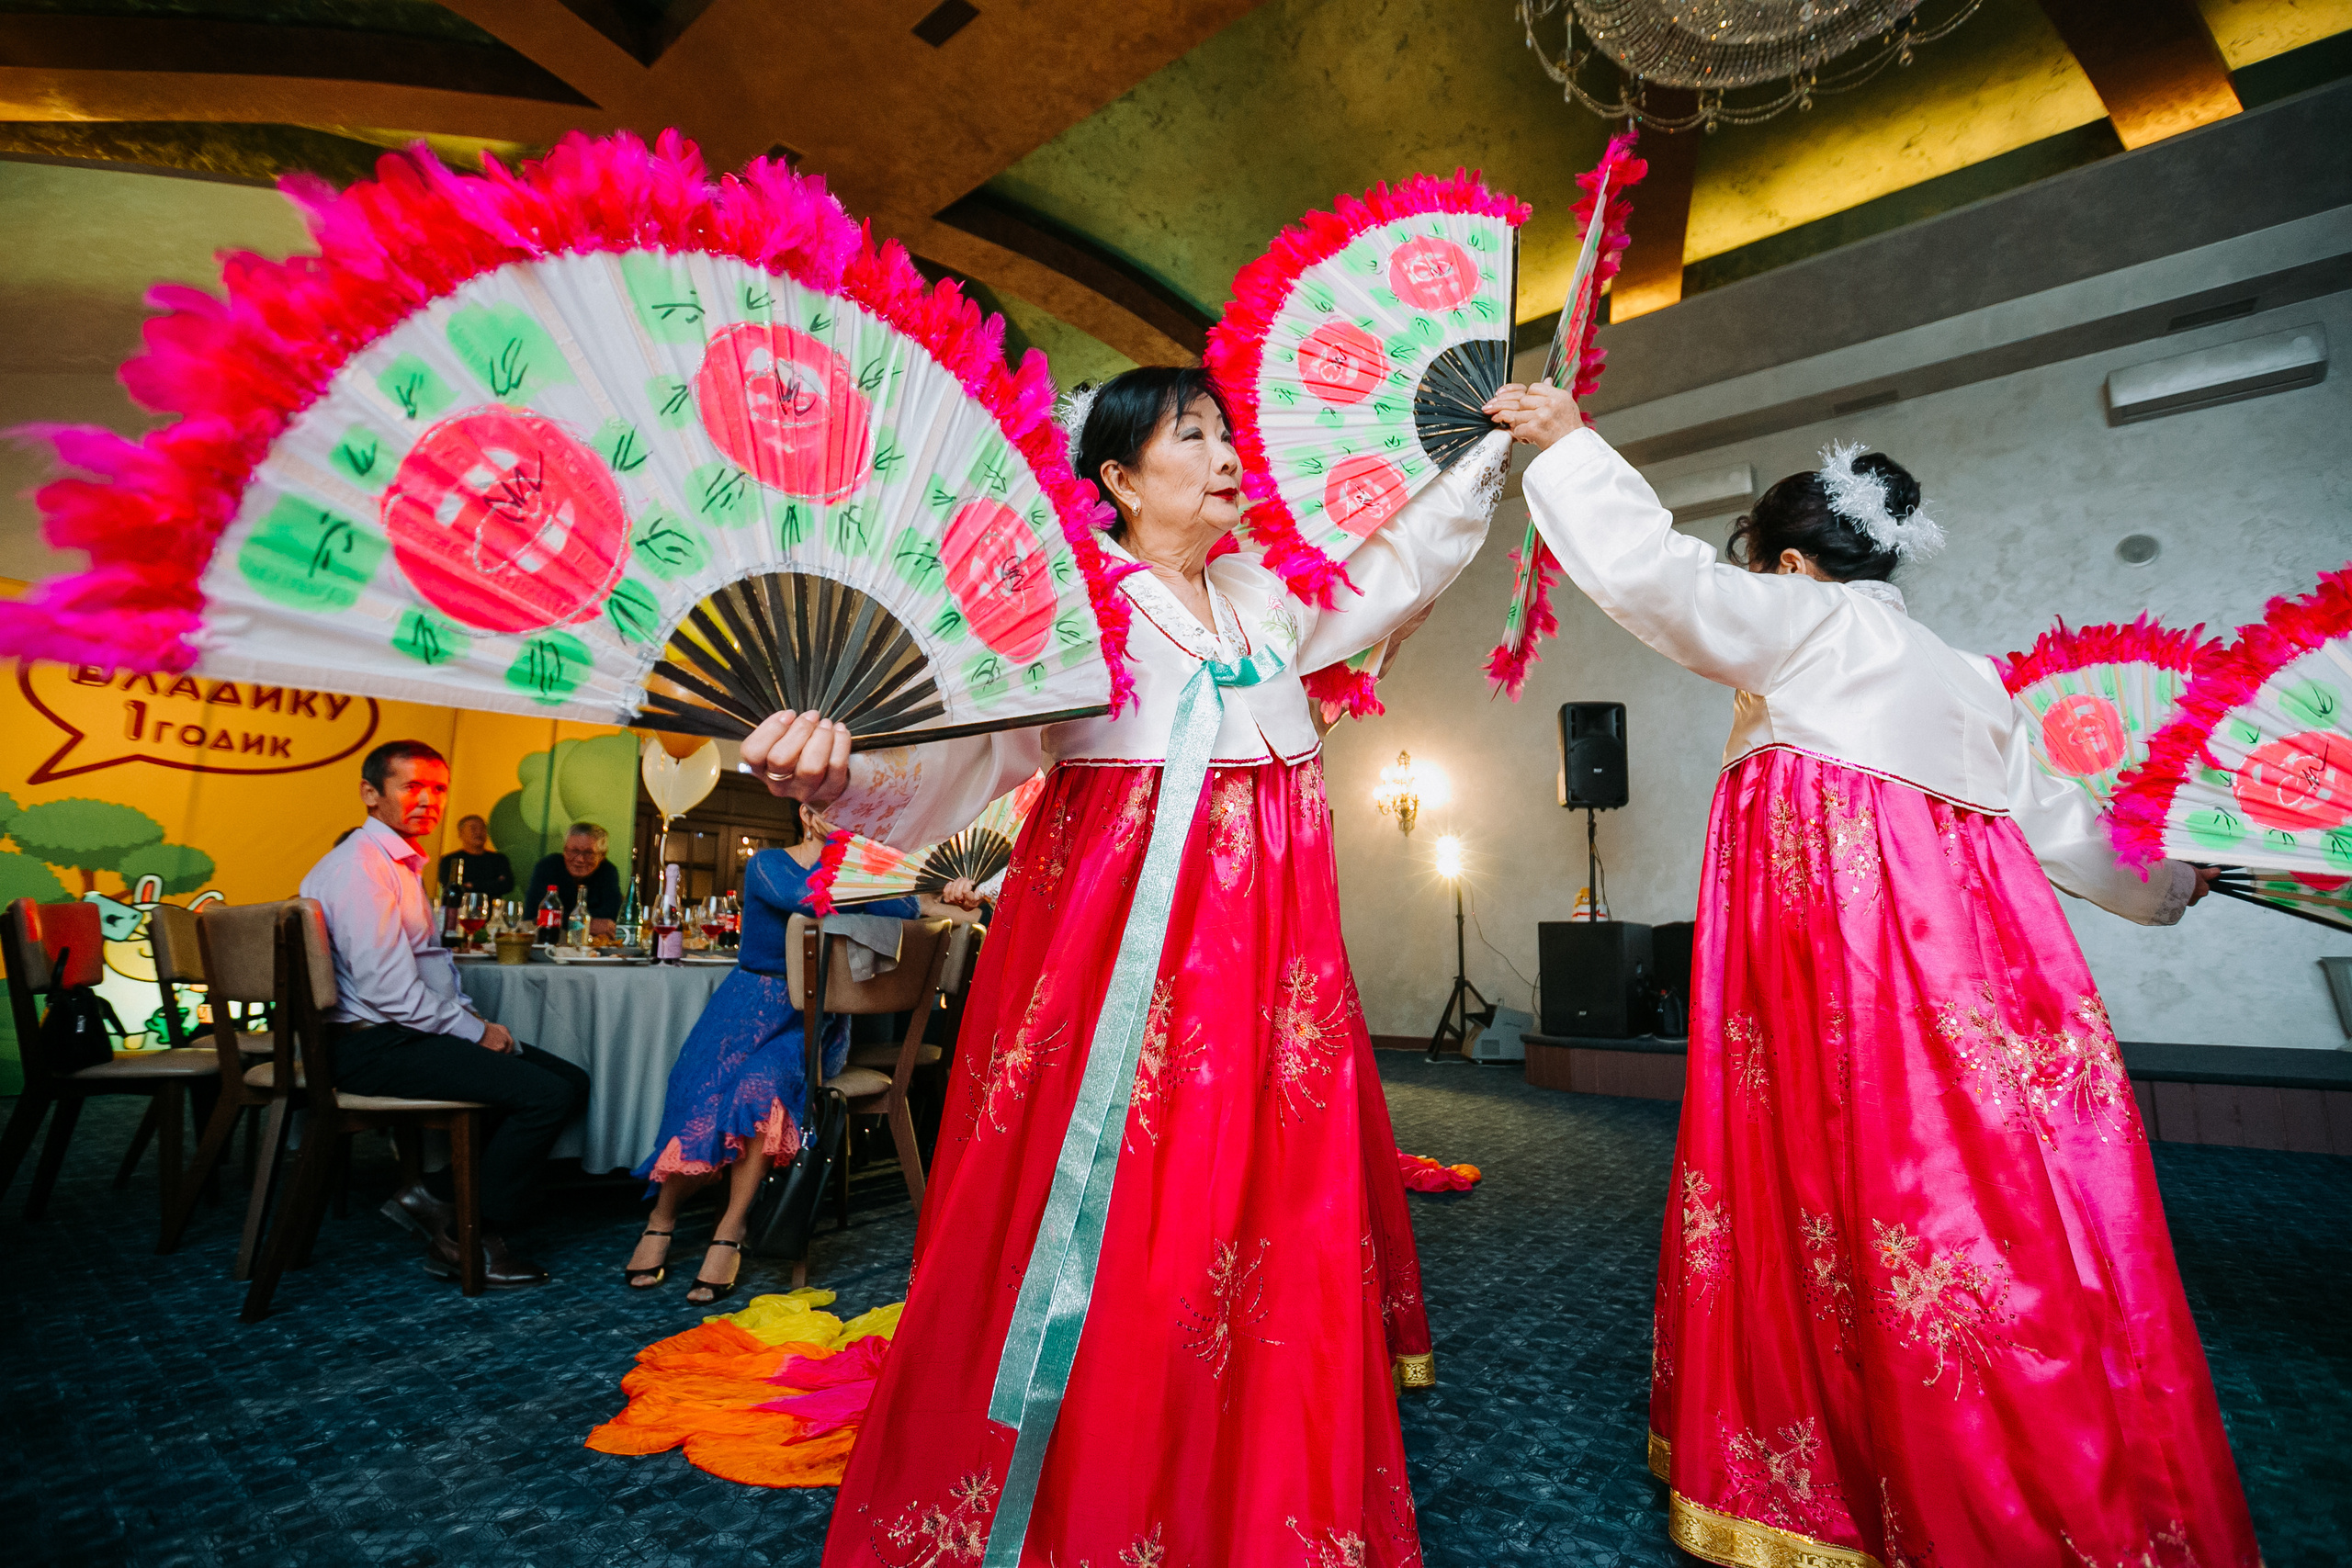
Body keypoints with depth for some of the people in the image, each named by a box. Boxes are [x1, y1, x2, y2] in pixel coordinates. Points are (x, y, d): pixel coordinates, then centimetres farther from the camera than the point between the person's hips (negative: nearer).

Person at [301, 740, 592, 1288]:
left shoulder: (403, 865, 19)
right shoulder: (359, 866, -14)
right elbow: (385, 987, -22)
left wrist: (478, 1025, 5)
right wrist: (474, 1032, -13)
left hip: (418, 1033, 10)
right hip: (376, 1046, -10)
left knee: (571, 1081, -1)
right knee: (545, 1095, -23)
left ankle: (441, 1200, 5)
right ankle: (469, 1242, -5)